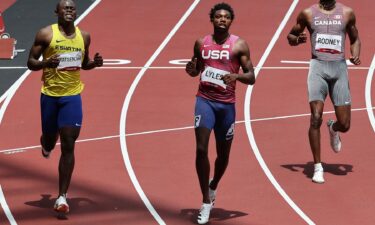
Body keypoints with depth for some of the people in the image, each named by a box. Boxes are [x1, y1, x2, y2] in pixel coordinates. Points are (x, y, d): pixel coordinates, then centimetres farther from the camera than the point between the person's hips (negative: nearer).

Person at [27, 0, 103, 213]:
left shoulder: (84, 36, 3)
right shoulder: (46, 34, -8)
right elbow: (30, 62, -5)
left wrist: (95, 63, -3)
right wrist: (46, 63, -25)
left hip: (72, 95, 1)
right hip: (50, 95, -1)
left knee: (68, 145, -8)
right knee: (50, 140, 14)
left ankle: (62, 196, -6)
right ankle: (46, 143, 56)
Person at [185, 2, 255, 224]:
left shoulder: (239, 45, -3)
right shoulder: (201, 43, 5)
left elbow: (252, 78, -3)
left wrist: (237, 75, -24)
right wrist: (191, 70, -4)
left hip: (227, 103, -1)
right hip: (205, 100, 1)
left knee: (223, 153, 11)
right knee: (201, 149, -15)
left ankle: (213, 187, 42)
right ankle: (206, 202, -8)